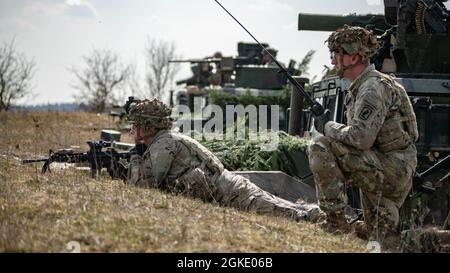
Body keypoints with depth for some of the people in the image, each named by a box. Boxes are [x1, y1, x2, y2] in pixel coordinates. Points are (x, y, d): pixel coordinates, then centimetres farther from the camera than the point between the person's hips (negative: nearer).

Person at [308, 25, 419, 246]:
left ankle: (336, 221, -18)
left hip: (392, 168, -10)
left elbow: (361, 138, -27)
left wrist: (328, 127, -12)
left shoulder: (373, 87, -16)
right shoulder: (359, 87, 16)